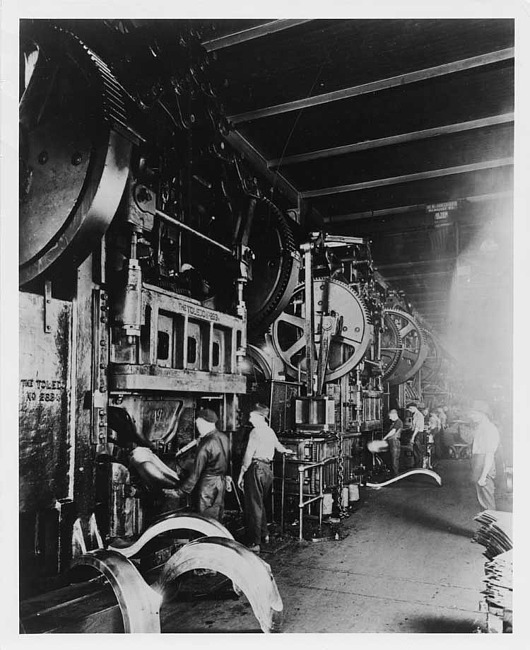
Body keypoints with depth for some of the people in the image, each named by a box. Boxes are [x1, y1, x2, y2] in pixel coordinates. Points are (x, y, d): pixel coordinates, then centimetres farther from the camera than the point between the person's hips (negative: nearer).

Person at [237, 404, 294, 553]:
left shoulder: (256, 432, -12)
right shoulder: (270, 431, 13)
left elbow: (248, 455, -16)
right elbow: (278, 446, 33)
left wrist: (241, 475, -11)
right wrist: (286, 450, 55)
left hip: (256, 469, -8)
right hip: (268, 469, 8)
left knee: (253, 506, -4)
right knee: (260, 503, 22)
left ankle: (255, 543, -2)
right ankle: (264, 534, 33)